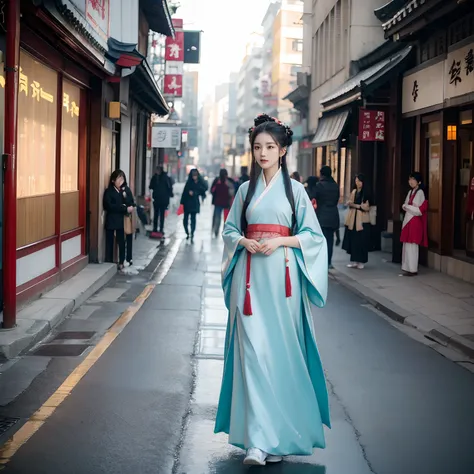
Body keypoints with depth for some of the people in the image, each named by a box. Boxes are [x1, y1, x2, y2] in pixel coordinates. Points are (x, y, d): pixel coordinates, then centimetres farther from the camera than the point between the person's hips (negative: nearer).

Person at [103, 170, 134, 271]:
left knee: (122, 242, 3)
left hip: (121, 221, 4)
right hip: (111, 221, -4)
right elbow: (109, 206, -15)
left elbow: (128, 204, 10)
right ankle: (109, 263, 8)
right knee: (109, 242, 2)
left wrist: (128, 208, -14)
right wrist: (125, 209, -18)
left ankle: (121, 263, 13)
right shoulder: (108, 192, -4)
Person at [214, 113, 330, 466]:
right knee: (252, 351, -7)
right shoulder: (246, 189, 11)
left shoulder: (295, 189, 4)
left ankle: (280, 433, 17)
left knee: (282, 350, 0)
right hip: (250, 276, 2)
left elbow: (313, 235, 3)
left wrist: (280, 241, -12)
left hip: (281, 277, -1)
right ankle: (260, 441, -7)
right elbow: (230, 230, 15)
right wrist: (243, 242, -6)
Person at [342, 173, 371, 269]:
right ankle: (354, 260, 10)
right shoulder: (354, 192, 13)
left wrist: (356, 205, -15)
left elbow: (367, 207, -9)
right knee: (353, 240, 4)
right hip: (353, 219, 5)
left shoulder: (366, 193, -5)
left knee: (361, 241, -3)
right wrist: (349, 203, -4)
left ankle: (361, 261, 4)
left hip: (362, 220, -5)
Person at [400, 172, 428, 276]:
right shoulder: (410, 192, 15)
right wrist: (406, 207, -4)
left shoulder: (420, 192, -10)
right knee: (407, 245, 9)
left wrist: (407, 207, -8)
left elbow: (419, 210, -15)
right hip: (408, 220, 9)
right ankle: (408, 267, 14)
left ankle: (413, 269, -1)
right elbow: (405, 205, 18)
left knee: (412, 246, -6)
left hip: (415, 221, -9)